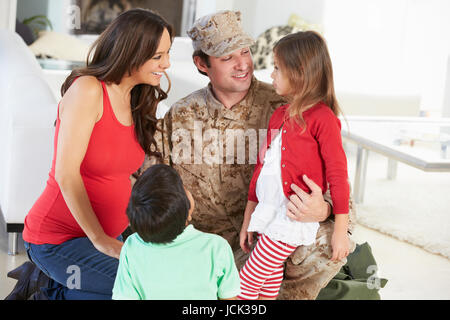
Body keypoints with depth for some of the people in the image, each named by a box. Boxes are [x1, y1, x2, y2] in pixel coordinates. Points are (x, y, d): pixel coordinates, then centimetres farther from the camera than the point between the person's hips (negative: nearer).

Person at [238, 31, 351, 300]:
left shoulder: (322, 118, -11)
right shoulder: (279, 115, 13)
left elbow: (338, 173, -11)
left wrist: (341, 231, -11)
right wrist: (248, 218, 19)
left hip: (293, 219, -7)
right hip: (269, 215, 7)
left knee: (247, 283, -6)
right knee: (269, 285, 12)